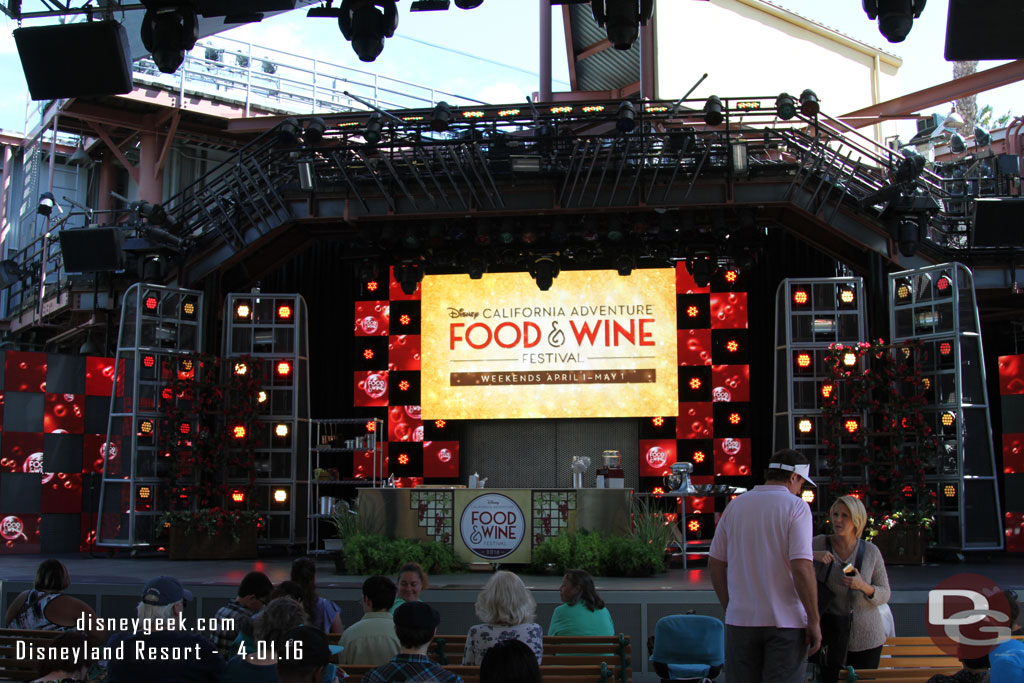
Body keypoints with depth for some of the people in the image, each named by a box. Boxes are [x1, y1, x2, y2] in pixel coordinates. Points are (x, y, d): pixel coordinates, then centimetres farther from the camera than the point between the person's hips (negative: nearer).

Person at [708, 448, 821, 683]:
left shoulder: (735, 505, 7)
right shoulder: (795, 507, -7)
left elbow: (715, 563, 8)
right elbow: (802, 567, -16)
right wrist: (814, 621, -9)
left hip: (741, 620, 4)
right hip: (787, 621, -4)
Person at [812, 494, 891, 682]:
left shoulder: (871, 551, -3)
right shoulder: (820, 543, -5)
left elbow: (884, 595, 1)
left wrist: (864, 586, -19)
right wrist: (813, 555, -23)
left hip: (866, 638, 1)